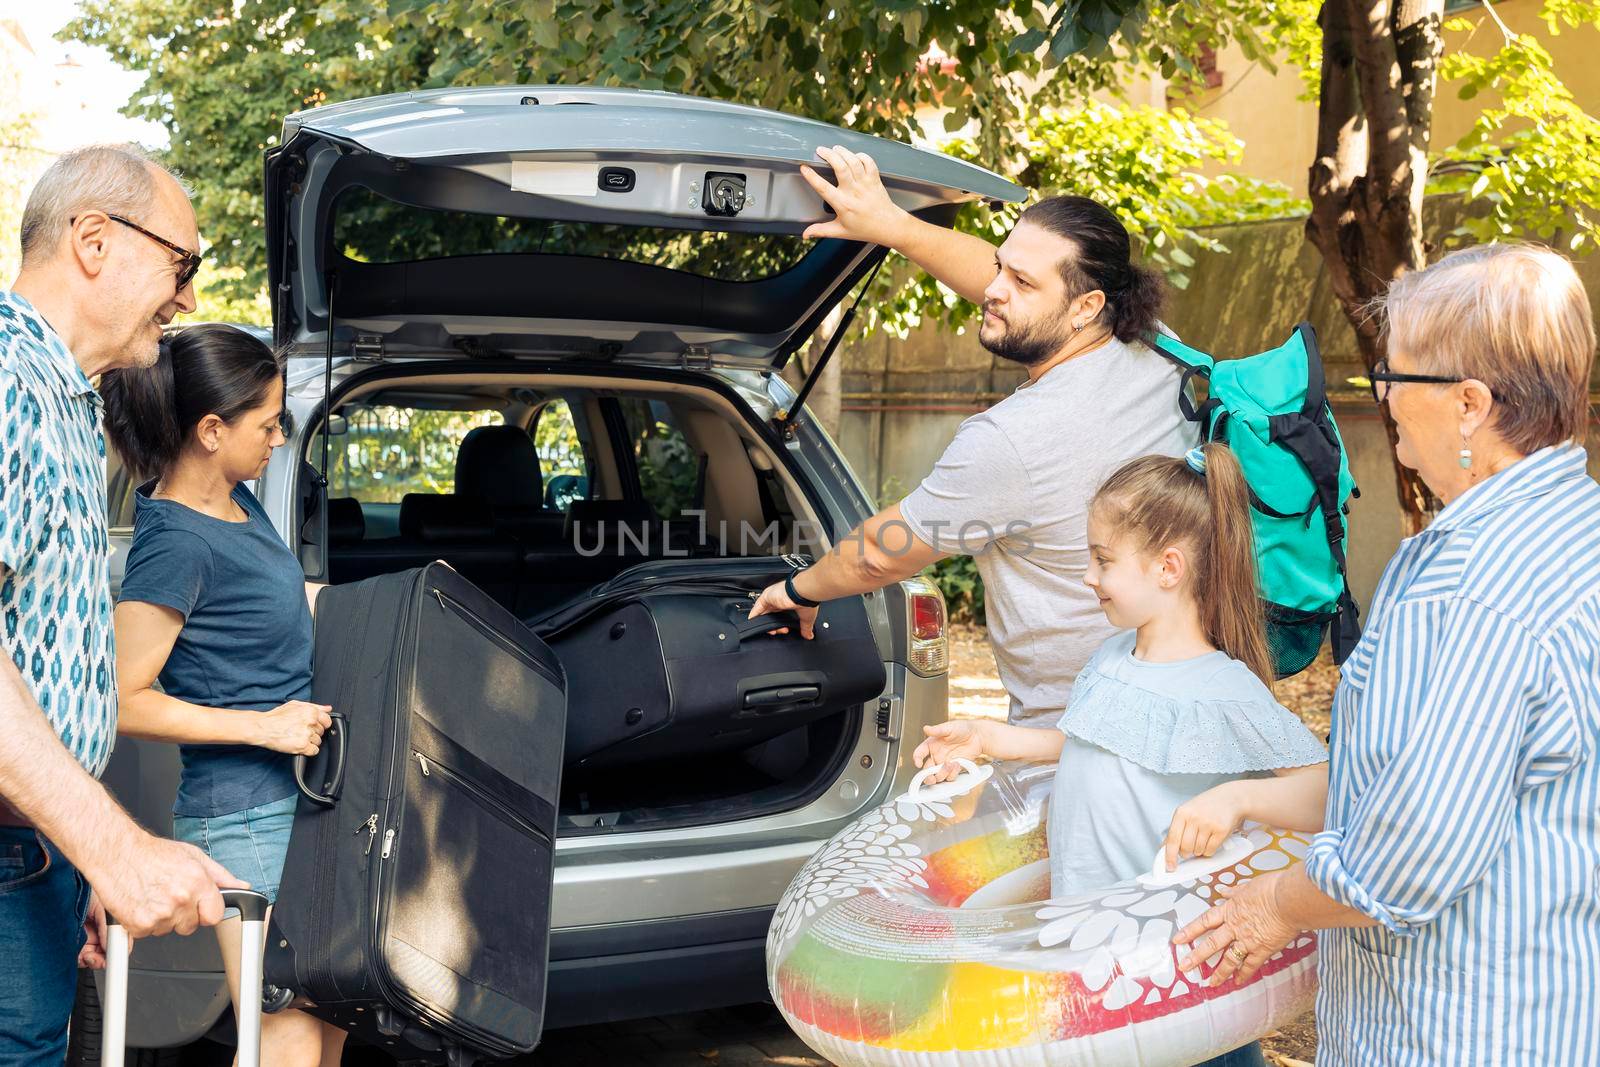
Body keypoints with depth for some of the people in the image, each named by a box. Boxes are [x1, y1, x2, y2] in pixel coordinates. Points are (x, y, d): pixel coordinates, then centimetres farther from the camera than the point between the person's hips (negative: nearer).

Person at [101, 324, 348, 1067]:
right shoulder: (176, 544, -21)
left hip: (303, 796, 10)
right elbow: (122, 700, -20)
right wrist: (262, 726, -20)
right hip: (246, 817, -10)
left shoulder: (238, 501, 6)